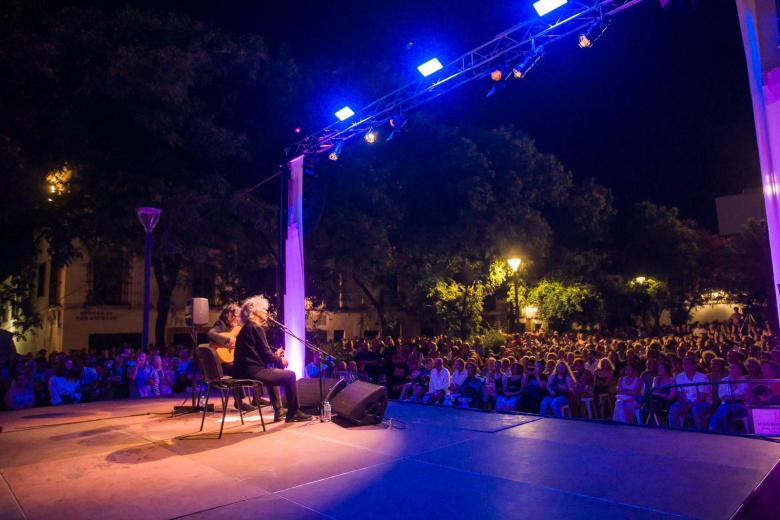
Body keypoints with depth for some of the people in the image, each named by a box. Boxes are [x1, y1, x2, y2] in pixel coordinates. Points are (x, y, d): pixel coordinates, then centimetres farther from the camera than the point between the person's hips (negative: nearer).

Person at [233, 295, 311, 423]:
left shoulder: (246, 328, 18)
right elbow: (266, 354, -14)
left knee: (274, 370, 34)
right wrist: (280, 360, 3)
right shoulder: (256, 328, -12)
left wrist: (275, 356, 17)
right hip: (253, 371, -11)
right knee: (290, 375, -2)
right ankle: (293, 413, 9)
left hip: (244, 370, 11)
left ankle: (279, 411, 35)